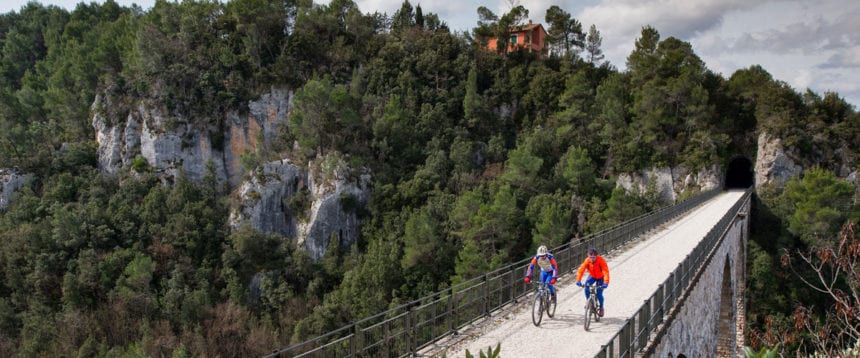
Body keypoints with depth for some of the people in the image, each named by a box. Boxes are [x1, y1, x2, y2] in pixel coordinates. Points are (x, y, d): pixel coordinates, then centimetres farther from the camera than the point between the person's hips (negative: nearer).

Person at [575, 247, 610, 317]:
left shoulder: (601, 260, -33)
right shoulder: (587, 260, -26)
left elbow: (606, 272, -40)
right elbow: (581, 270, -32)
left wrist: (606, 283, -52)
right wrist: (578, 280, -46)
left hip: (600, 277, -2)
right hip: (592, 276, 2)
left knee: (599, 293, -13)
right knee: (586, 286, -24)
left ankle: (601, 308, 14)